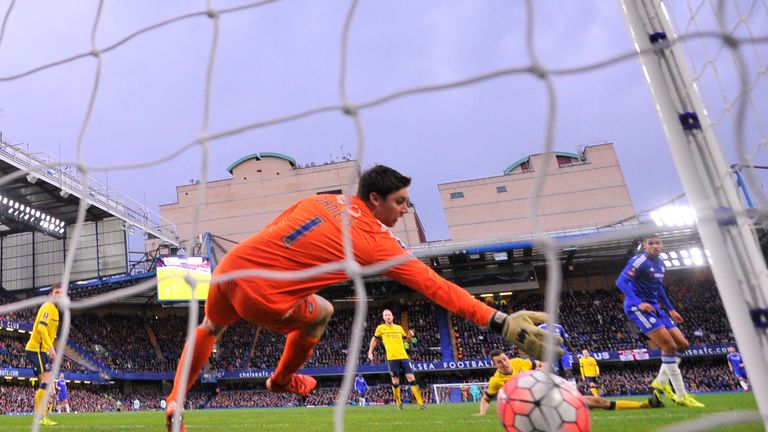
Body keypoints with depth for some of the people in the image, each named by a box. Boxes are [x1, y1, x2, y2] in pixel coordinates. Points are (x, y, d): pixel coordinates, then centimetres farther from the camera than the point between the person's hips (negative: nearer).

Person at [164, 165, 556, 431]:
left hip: (228, 267, 6)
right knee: (320, 312, 23)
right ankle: (282, 381, 41)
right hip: (261, 297, -6)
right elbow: (435, 286, -13)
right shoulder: (378, 242, -9)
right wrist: (501, 322, -12)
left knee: (209, 329, 36)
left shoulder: (320, 199, 8)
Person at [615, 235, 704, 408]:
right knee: (669, 346, -15)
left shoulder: (660, 263, 12)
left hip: (653, 307, 9)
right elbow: (621, 281, -23)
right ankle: (681, 396, -6)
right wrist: (638, 303, -30)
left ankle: (661, 382, 17)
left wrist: (670, 309, 22)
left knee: (682, 344, 5)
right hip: (638, 307, -9)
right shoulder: (640, 260, -15)